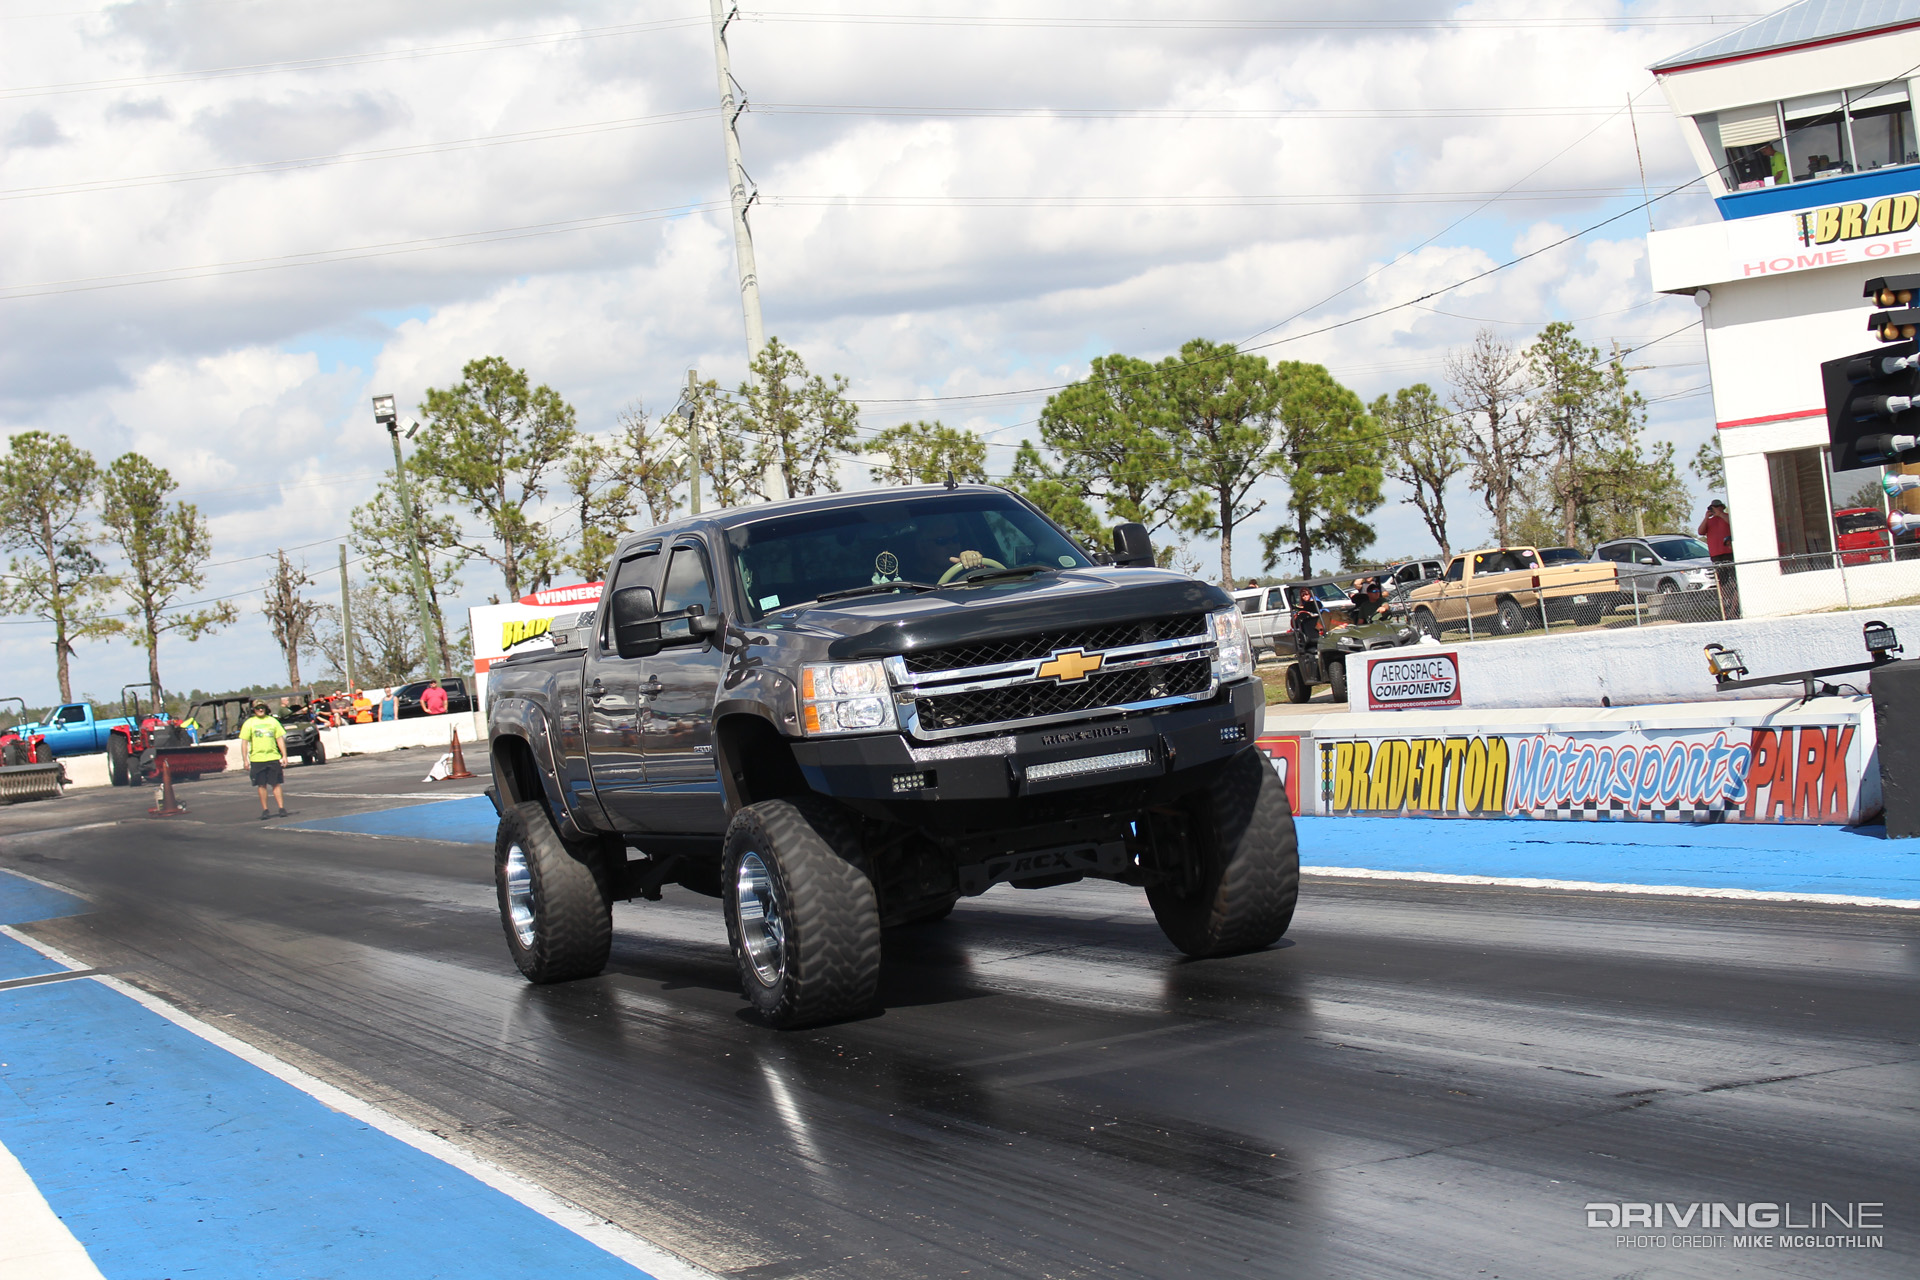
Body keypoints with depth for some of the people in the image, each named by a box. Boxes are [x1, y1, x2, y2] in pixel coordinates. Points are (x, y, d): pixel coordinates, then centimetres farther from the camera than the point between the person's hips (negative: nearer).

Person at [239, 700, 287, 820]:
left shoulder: (272, 721, 9)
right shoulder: (249, 723, 4)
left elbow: (280, 739, 10)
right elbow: (244, 742, 2)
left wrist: (284, 756, 4)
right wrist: (246, 760, -4)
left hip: (273, 757, 1)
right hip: (257, 759, -1)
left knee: (276, 784, -1)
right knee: (261, 785, 3)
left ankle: (281, 808, 1)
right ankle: (265, 810, 9)